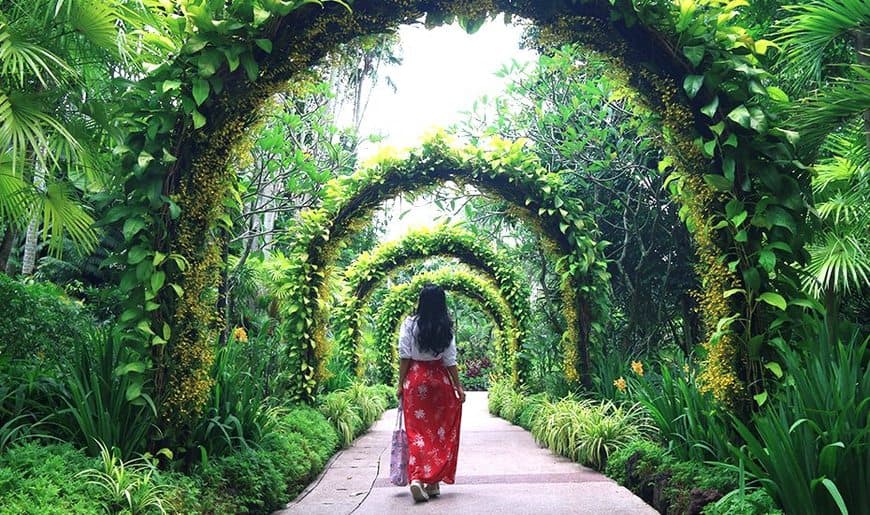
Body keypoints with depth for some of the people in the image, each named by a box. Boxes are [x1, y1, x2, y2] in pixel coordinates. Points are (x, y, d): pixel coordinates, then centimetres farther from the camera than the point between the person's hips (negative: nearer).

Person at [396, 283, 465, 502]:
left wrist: (401, 384, 2)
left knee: (417, 430, 2)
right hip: (439, 379, 1)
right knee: (440, 431, 10)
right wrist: (459, 387, 6)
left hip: (415, 379, -1)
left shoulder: (410, 324, -5)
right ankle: (434, 482, 16)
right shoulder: (446, 328, -2)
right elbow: (450, 361, -2)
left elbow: (404, 357, -6)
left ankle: (416, 477, -14)